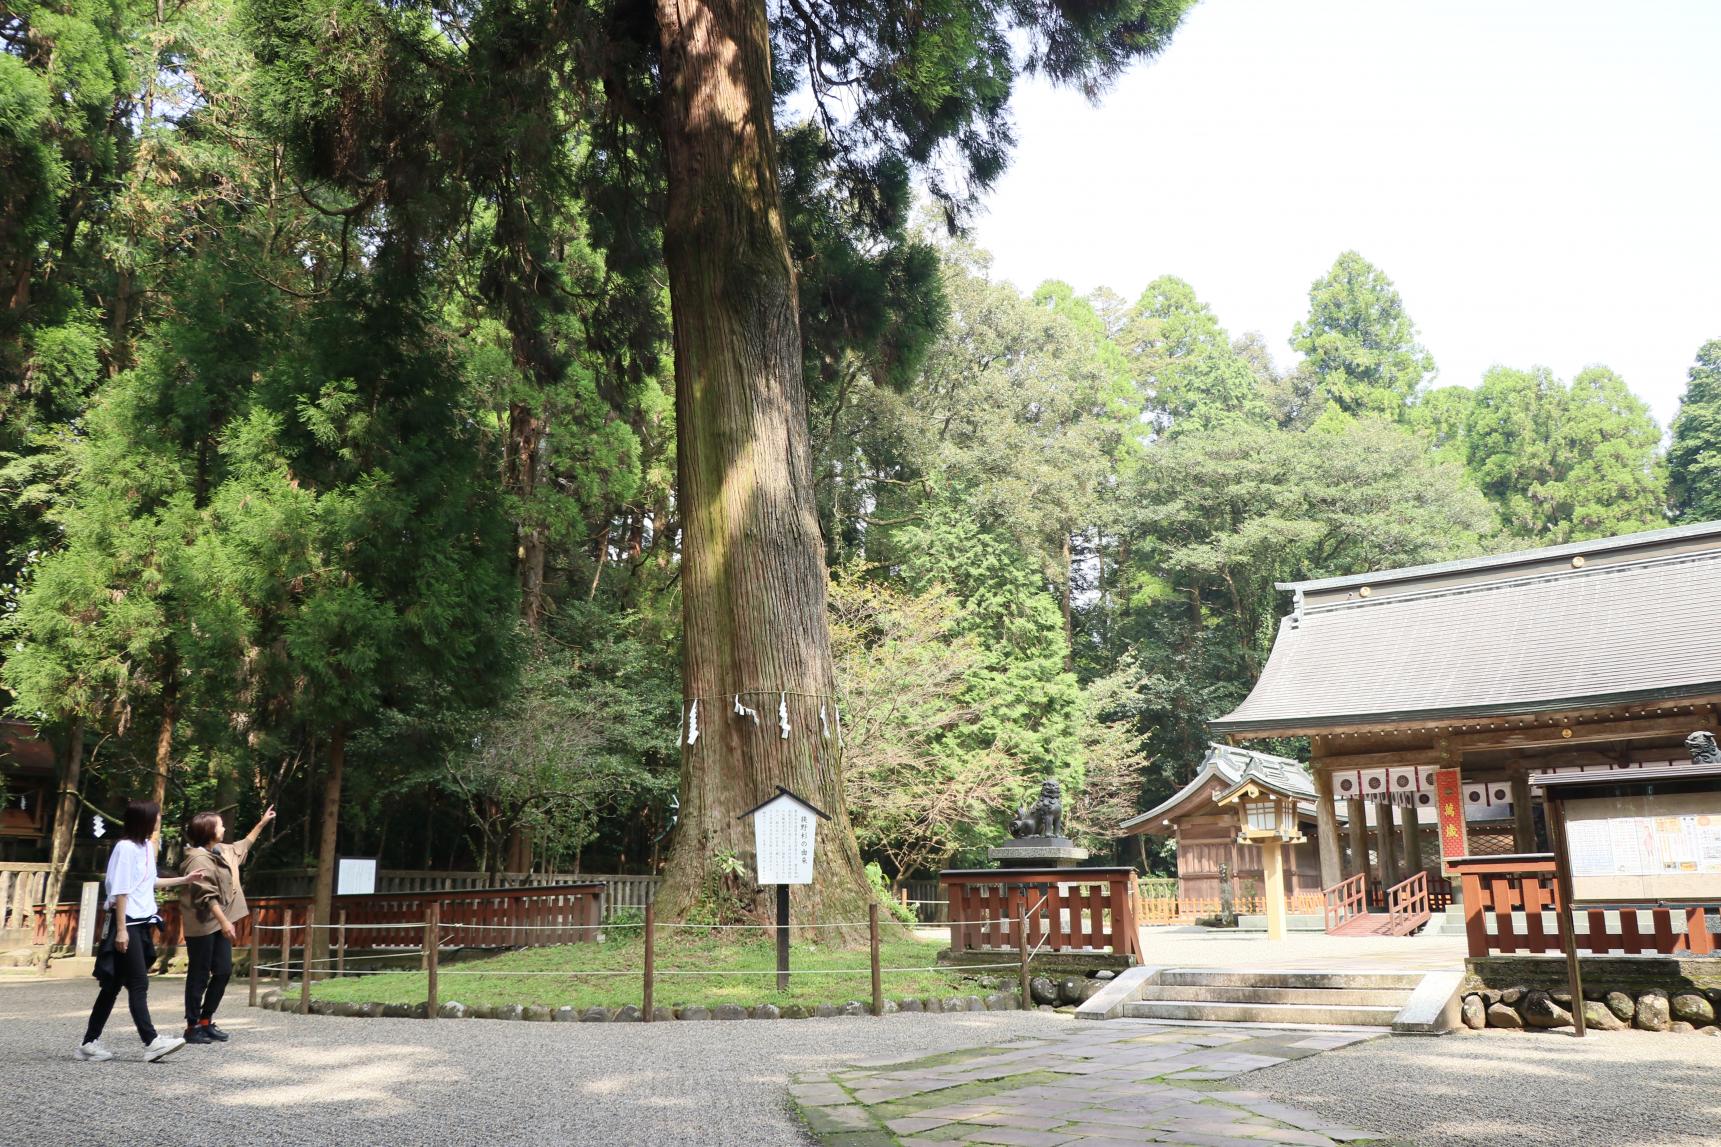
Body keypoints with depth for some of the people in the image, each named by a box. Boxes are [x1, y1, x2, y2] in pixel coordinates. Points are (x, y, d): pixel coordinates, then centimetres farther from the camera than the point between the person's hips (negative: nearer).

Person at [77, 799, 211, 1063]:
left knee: (114, 985, 11)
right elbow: (120, 891, -17)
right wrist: (121, 929, -19)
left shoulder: (147, 845, 11)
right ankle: (152, 1042, -10)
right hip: (127, 924, -9)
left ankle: (90, 1042, 17)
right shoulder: (126, 847, -15)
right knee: (139, 984, -9)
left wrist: (184, 880, 27)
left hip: (142, 923, 9)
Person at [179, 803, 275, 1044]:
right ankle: (192, 1027, 7)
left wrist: (262, 823, 37)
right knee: (199, 976, -1)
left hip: (219, 924, 9)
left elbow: (242, 847, 34)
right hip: (202, 926, -9)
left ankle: (206, 1021, 20)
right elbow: (207, 896, -23)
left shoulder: (223, 852, 12)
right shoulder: (199, 859, -17)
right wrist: (225, 922, -26)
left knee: (223, 972, 9)